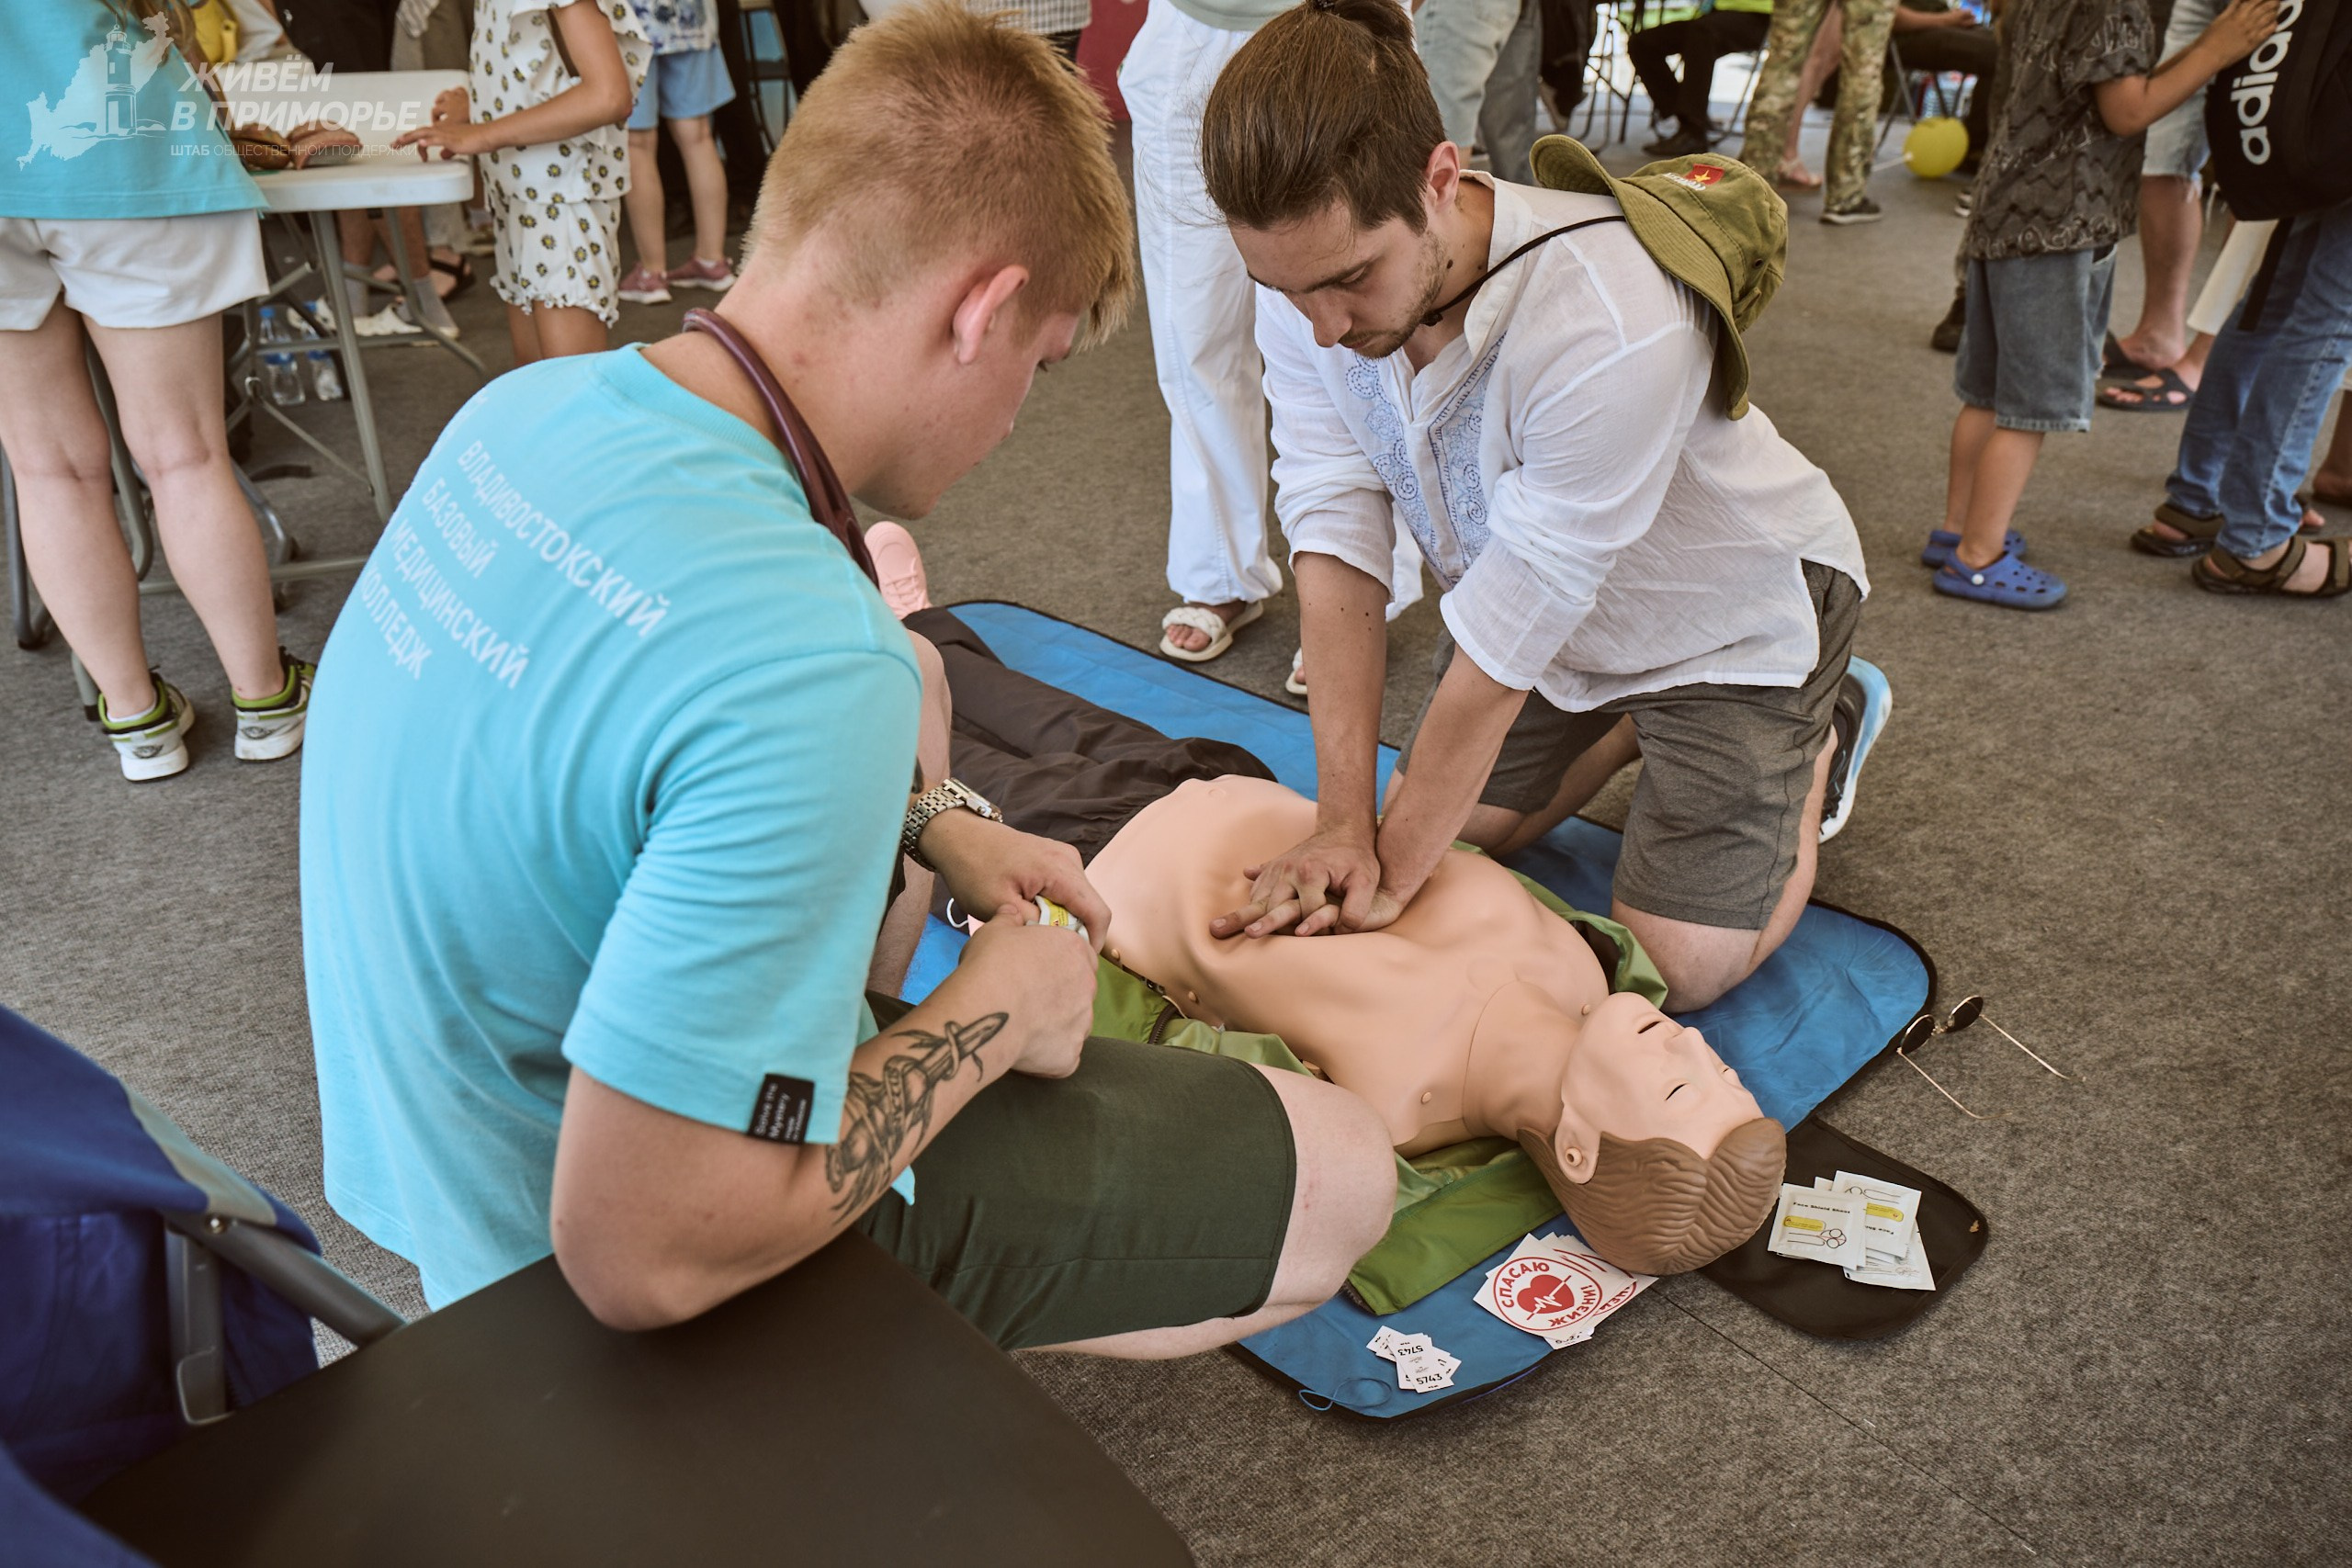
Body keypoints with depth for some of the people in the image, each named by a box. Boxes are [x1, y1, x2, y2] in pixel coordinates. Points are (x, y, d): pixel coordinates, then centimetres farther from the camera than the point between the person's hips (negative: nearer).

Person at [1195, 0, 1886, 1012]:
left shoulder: (1613, 332, -41)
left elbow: (1502, 645, -34)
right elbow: (1336, 548, -21)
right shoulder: (1309, 288, -22)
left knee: (1677, 963, -5)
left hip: (1729, 614, -5)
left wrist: (1391, 876, -25)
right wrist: (1344, 823, -27)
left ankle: (1818, 738, 21)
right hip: (1546, 602, 6)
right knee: (1449, 833, 10)